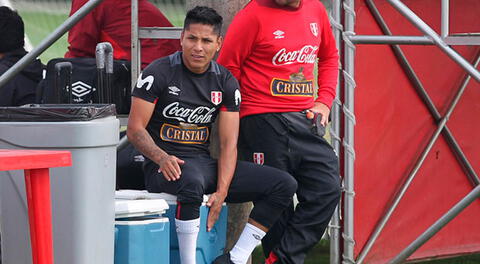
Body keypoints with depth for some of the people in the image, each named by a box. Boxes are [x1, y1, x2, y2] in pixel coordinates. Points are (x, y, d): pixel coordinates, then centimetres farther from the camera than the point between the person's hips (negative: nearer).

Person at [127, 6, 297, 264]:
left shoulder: (225, 81, 7)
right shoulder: (159, 73, -5)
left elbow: (228, 143, 2)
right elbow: (135, 129, -7)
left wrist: (221, 191, -14)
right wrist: (162, 157, -28)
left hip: (205, 162, 6)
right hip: (167, 166, -6)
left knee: (284, 185, -7)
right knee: (192, 181, -43)